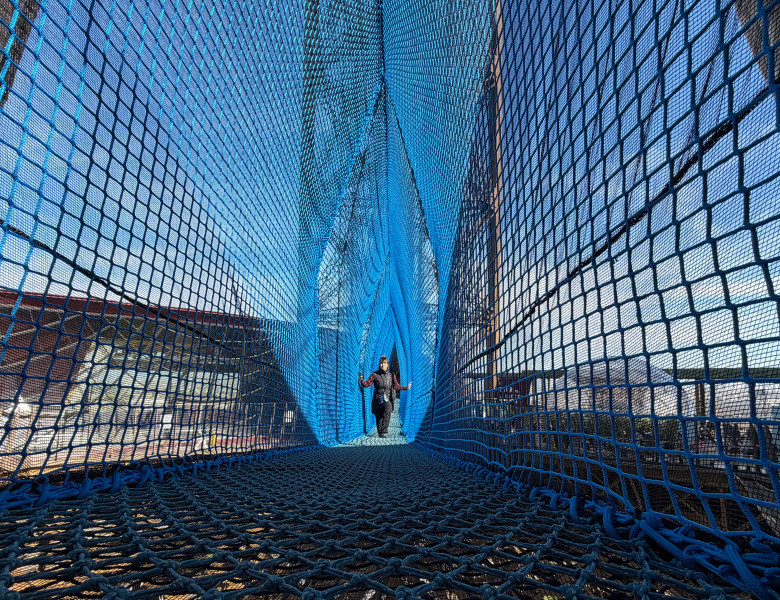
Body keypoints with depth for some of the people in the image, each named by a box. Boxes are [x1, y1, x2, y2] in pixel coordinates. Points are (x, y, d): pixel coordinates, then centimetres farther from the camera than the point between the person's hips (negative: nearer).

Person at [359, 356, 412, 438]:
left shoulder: (391, 375, 7)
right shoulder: (375, 374, 3)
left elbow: (396, 386, 9)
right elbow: (367, 384, 0)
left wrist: (406, 388, 1)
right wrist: (362, 380, -17)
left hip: (388, 399, 0)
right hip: (378, 399, 0)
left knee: (386, 414, -21)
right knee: (379, 417, 2)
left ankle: (384, 432, -14)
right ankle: (380, 433, 16)